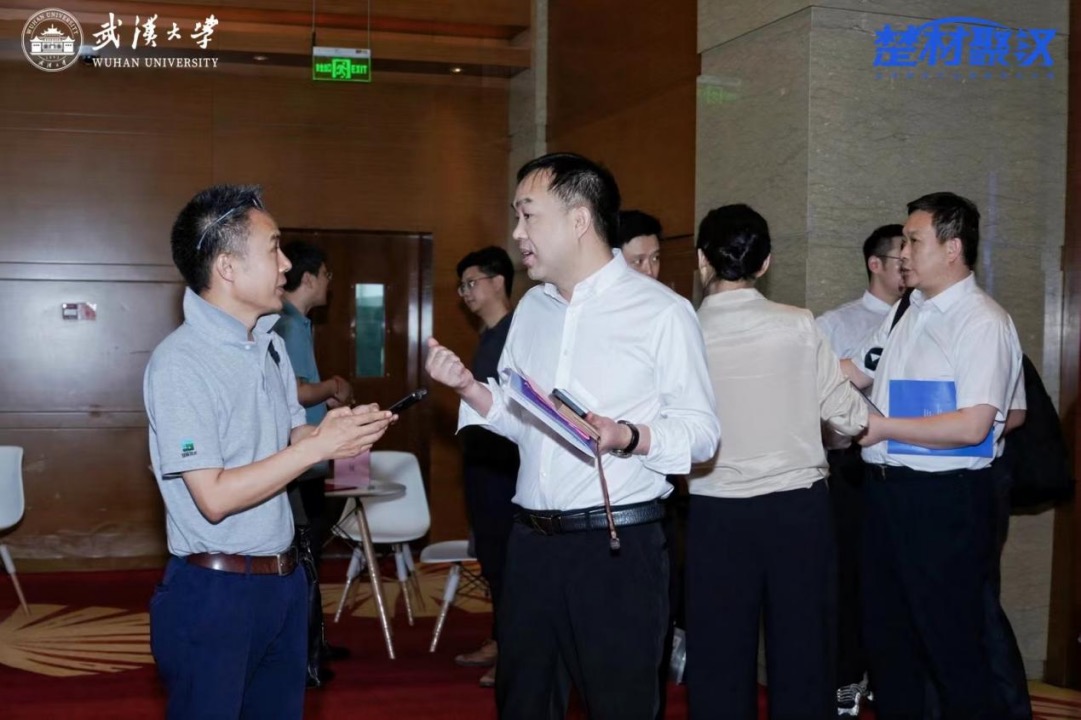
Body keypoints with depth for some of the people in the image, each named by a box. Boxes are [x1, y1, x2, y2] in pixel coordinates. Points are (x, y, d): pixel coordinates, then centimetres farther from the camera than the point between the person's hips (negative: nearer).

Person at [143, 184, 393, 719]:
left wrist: (325, 432, -7)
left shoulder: (271, 344, 8)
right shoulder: (180, 362, -17)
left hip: (284, 579, 7)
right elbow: (215, 498, -21)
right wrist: (320, 446, -20)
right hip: (213, 593, -7)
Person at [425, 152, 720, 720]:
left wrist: (627, 436, -26)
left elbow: (701, 430, -9)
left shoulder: (660, 311, -8)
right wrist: (469, 387, -2)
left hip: (617, 545, -6)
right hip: (531, 541, 6)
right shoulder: (531, 308, 13)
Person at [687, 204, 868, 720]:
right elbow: (847, 417, -3)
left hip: (717, 513, 0)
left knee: (720, 657, 10)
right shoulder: (799, 326, -7)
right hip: (798, 506, 0)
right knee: (802, 649, 11)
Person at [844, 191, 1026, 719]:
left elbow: (972, 426, -23)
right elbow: (856, 374, 20)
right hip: (886, 491, 8)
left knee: (951, 644, 2)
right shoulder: (907, 312, 10)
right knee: (885, 632, 20)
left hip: (947, 501, -8)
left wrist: (882, 427, -17)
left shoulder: (982, 322, -15)